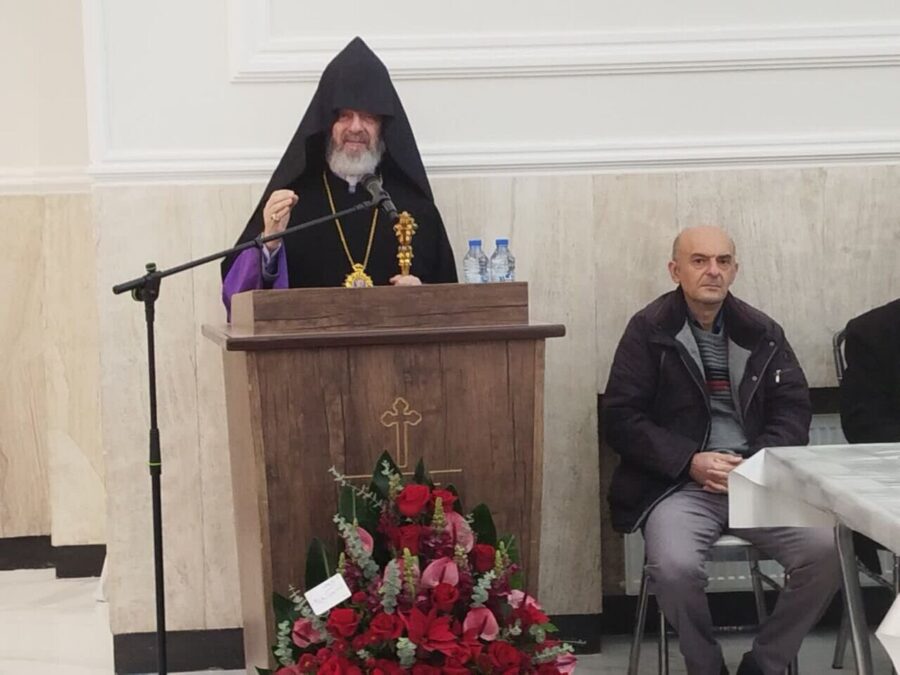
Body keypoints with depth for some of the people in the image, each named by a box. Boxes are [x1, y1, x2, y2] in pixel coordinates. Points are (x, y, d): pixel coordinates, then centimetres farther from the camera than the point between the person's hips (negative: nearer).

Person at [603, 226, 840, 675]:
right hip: (679, 485, -3)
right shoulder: (648, 330, 2)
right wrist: (690, 461, -14)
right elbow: (621, 417, -2)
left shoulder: (761, 331, 13)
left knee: (826, 552, -22)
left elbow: (793, 407, 10)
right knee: (674, 566, -33)